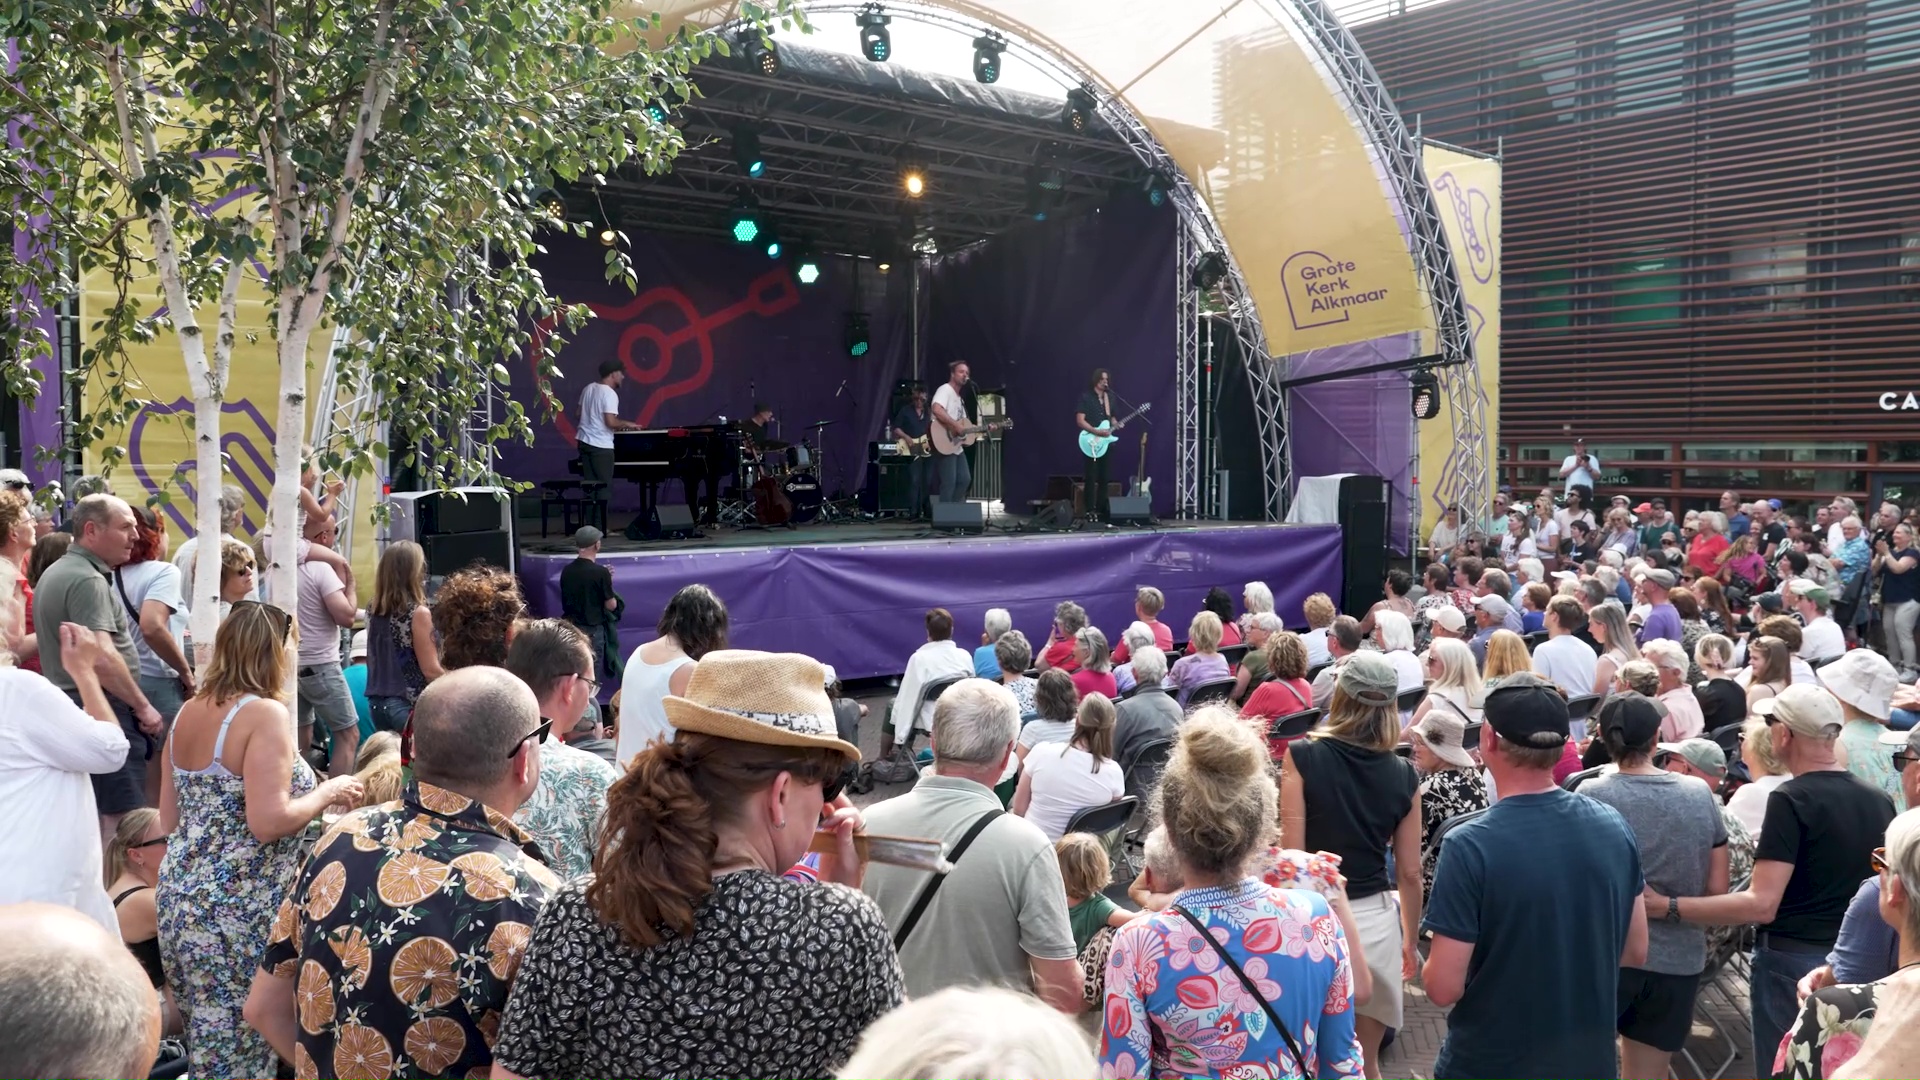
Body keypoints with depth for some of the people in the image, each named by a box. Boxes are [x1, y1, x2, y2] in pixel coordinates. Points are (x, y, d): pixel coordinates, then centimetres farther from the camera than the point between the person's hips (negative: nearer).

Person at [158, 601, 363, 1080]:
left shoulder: (188, 712, 9)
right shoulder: (265, 714, -16)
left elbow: (169, 820, 15)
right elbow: (268, 822, -23)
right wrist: (329, 792, -8)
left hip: (177, 901, 9)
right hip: (237, 914, -8)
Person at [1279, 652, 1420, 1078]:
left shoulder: (1302, 756, -10)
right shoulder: (1403, 776, -1)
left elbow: (1291, 852, -11)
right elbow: (1410, 873, 5)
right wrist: (1411, 940, 19)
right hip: (1375, 919, 3)